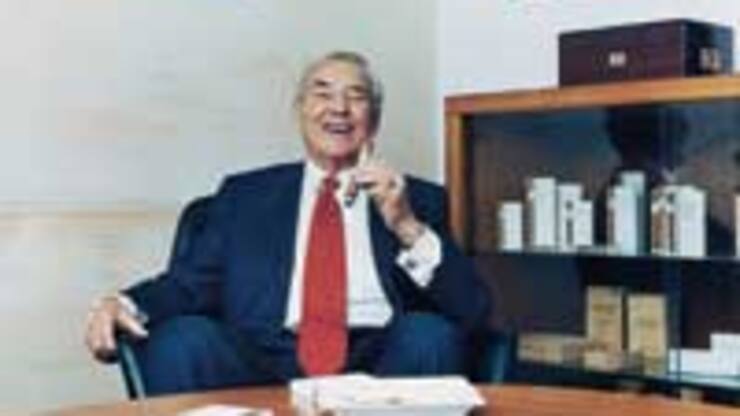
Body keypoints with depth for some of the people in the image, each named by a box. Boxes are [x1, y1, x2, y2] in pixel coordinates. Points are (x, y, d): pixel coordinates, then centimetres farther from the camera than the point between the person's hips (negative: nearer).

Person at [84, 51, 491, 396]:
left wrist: (408, 227, -9)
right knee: (182, 337, -27)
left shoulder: (417, 198, 17)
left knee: (428, 332, -29)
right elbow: (191, 282, 10)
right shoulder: (245, 193, 19)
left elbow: (472, 311, 6)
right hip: (265, 362, 0)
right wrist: (122, 304, -11)